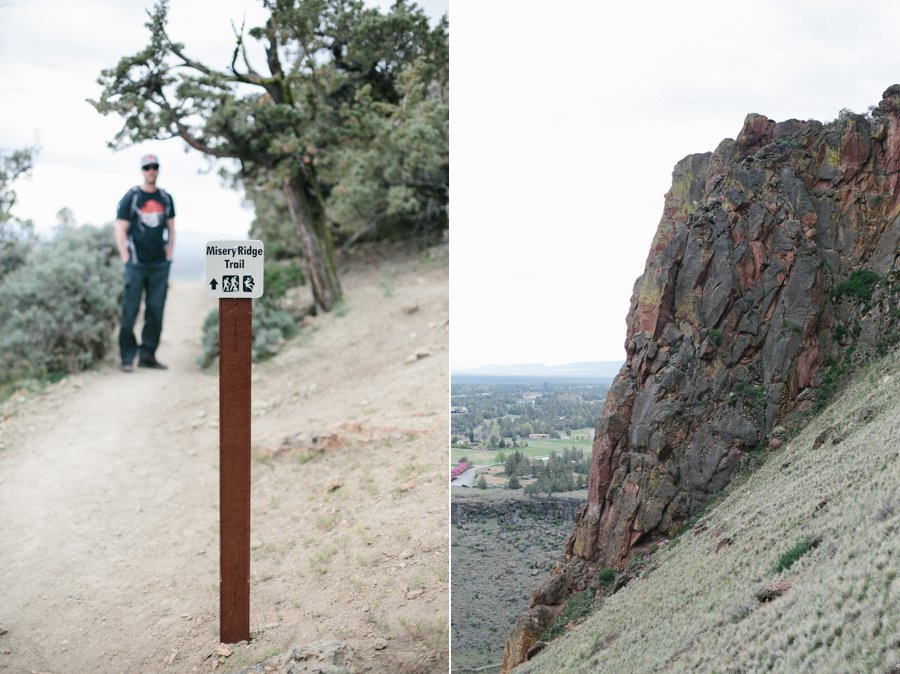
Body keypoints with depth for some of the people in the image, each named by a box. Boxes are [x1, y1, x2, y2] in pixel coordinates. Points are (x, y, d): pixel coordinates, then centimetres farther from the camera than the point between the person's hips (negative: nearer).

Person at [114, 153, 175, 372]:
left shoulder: (166, 198, 12)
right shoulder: (131, 197, 0)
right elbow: (120, 231, -2)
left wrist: (168, 258, 9)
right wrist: (126, 261, -8)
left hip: (160, 265, 4)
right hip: (137, 264, -4)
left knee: (156, 311, 4)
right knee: (130, 311, -4)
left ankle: (148, 355, 11)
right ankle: (127, 358, 0)